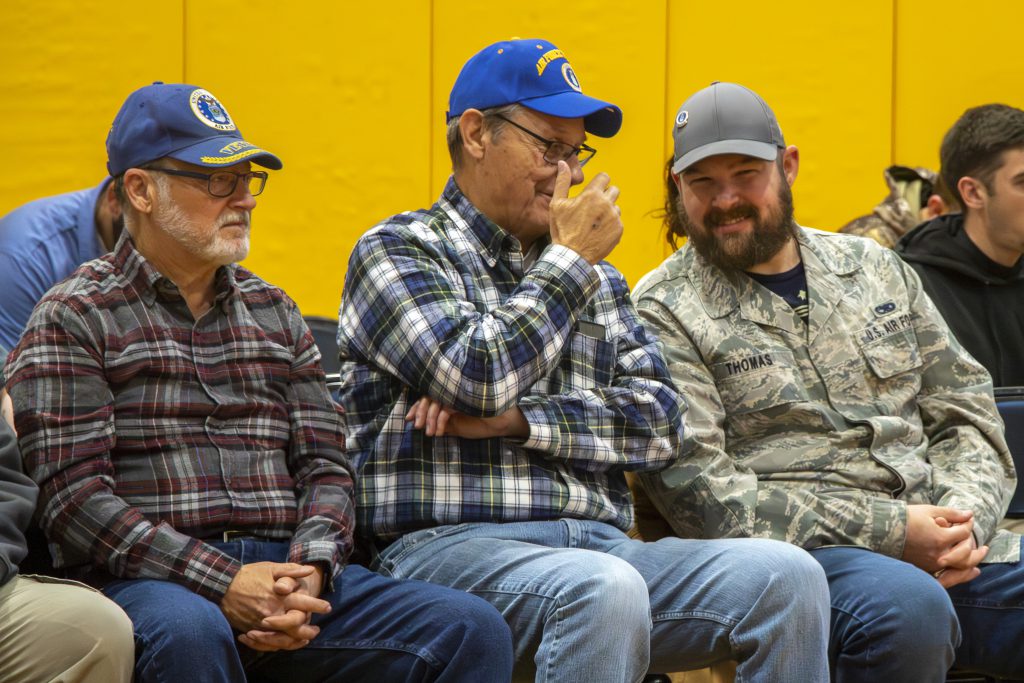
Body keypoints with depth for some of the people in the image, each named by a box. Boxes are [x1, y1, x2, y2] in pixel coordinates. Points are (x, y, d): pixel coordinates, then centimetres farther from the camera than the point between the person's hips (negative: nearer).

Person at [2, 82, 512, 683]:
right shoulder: (74, 318, 5)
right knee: (190, 633, -41)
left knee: (474, 629, -19)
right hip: (148, 582, -4)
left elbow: (325, 464, 16)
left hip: (288, 570, 4)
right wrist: (222, 584, -17)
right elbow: (75, 498, -7)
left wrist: (308, 571, -8)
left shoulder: (273, 312, 23)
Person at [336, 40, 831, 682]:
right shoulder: (396, 251, 7)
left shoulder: (599, 278, 24)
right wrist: (569, 259, 1)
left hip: (603, 546, 6)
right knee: (605, 588, -38)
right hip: (453, 543, -6)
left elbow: (659, 420, 10)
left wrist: (515, 419, -5)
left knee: (785, 575, -21)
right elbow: (478, 377, -11)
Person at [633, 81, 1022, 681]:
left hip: (944, 544, 4)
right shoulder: (665, 312, 3)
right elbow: (696, 489, -8)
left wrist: (965, 518, -4)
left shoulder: (875, 269, 20)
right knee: (909, 606, -37)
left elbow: (967, 414, 20)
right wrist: (889, 531, -14)